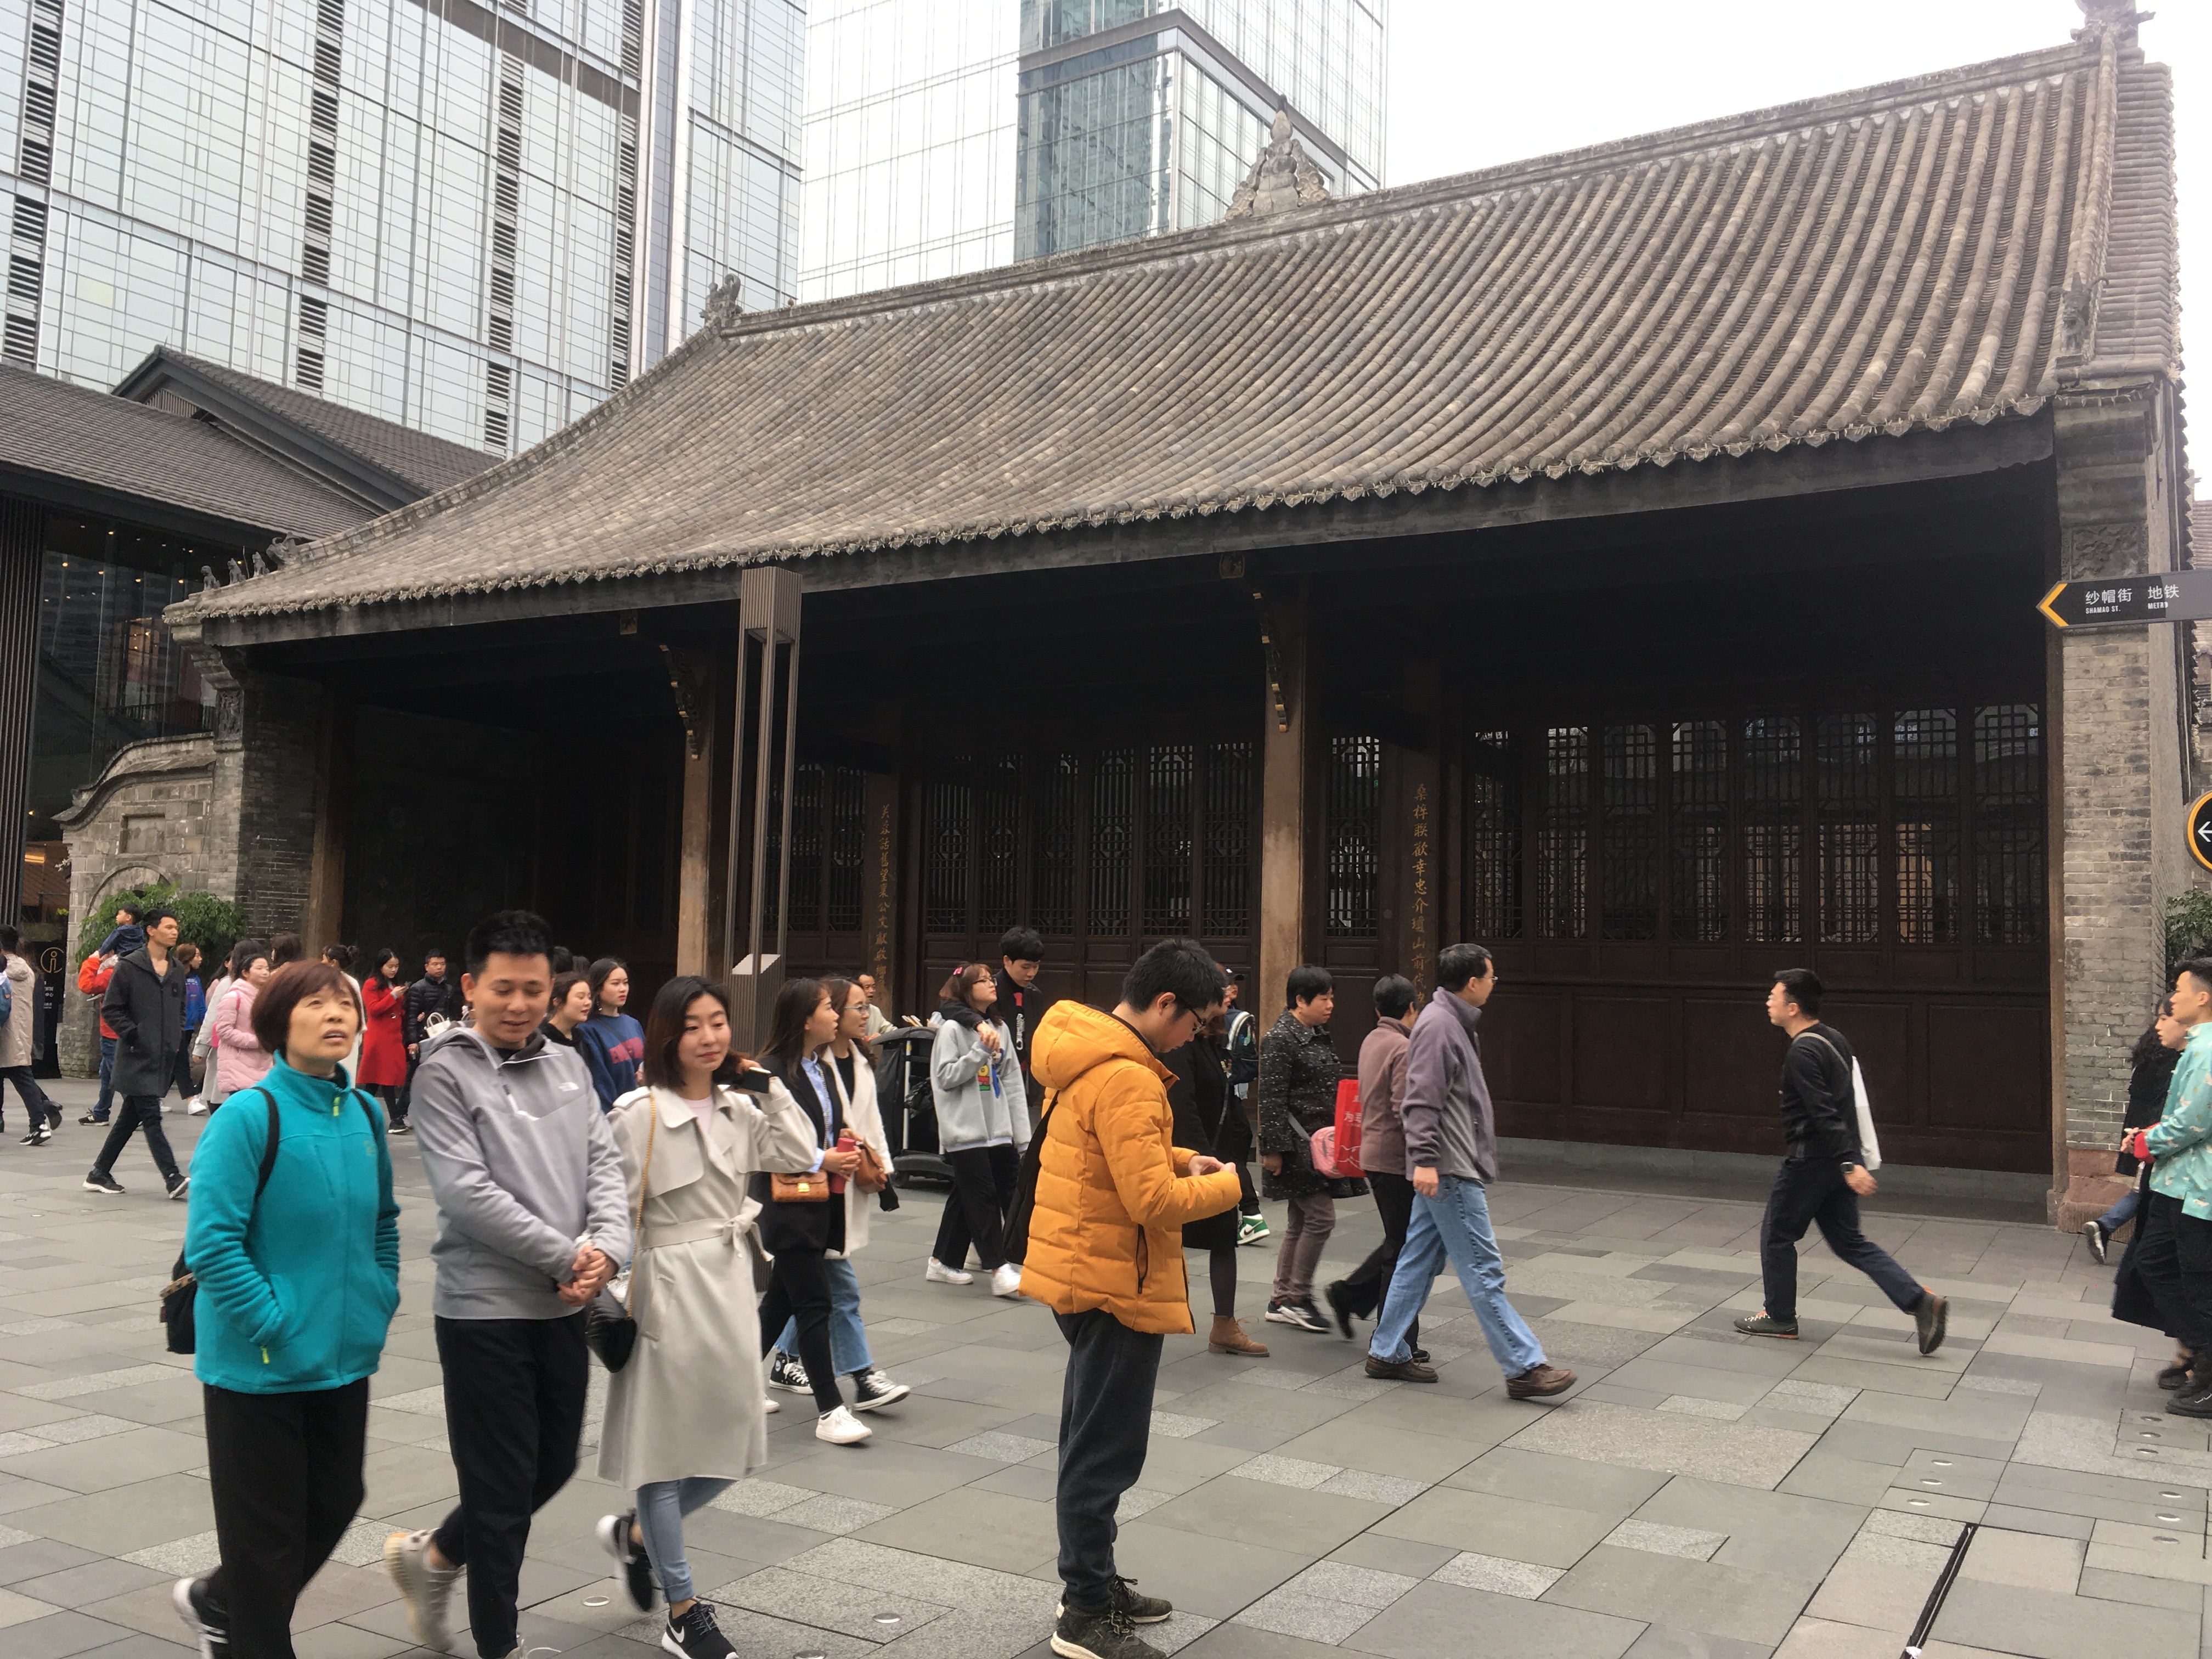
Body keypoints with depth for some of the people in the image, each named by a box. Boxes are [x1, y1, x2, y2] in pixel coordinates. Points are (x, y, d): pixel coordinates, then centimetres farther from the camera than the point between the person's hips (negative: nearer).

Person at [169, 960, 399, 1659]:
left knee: (335, 1502, 18)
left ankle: (217, 1602, 42)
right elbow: (211, 1240, -19)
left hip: (345, 1358, 7)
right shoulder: (249, 1117, -17)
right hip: (259, 1364, -7)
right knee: (268, 1528, 7)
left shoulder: (365, 1114, 3)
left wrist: (380, 1303, 5)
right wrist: (274, 1326, -18)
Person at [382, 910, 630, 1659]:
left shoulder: (568, 1065, 8)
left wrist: (607, 1245, -14)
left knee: (553, 1466, 17)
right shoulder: (444, 1072, -10)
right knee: (502, 1489, 4)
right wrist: (565, 1257, -16)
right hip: (485, 1310, -6)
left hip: (565, 1308, 6)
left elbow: (605, 1162, 5)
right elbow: (467, 1193, -17)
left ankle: (432, 1556, 40)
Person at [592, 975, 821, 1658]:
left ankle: (634, 1534, 37)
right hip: (667, 1287, -7)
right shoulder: (638, 1113, -14)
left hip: (730, 1283, 7)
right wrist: (618, 1299, -14)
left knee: (730, 1448, 12)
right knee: (664, 1444, 6)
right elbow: (617, 1212, -13)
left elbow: (799, 1156, 4)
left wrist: (769, 1086, 0)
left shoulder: (738, 1107, 6)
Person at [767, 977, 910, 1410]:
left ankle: (785, 1362, 28)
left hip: (849, 1186, 8)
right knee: (842, 1288, -6)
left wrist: (882, 1169, 11)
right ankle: (864, 1380, -2)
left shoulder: (861, 1064, 13)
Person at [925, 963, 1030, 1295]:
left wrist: (1022, 1131, 8)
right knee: (982, 1198, -6)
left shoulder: (999, 1029, 12)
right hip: (965, 1130, -6)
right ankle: (997, 1268, -5)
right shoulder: (952, 1029, -6)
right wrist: (981, 1050, -19)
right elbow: (945, 1077, -12)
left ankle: (943, 1262, 22)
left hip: (998, 1130, 6)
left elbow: (1012, 1082, 12)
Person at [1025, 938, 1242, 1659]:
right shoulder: (1125, 1079, -25)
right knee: (1104, 1452, 1)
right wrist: (1228, 1184, -11)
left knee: (1095, 1441, 20)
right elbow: (1155, 1201, -27)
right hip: (1114, 1282, -10)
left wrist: (1180, 1159, 7)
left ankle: (1093, 1582, 33)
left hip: (1084, 1272, 10)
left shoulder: (1088, 1054, 7)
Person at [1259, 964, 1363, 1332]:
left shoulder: (1320, 1036, 14)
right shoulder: (1280, 1040, -13)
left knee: (1301, 1220, 12)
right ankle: (1298, 1297, 3)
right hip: (1297, 1145, -9)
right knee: (1321, 1217, -9)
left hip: (1319, 1143, 9)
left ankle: (1282, 1301, 20)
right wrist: (1273, 1149, -19)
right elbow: (1272, 1099, -17)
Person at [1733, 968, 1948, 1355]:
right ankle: (1922, 1301, 2)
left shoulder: (1802, 1054, -19)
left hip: (1810, 1160, -9)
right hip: (1836, 1161, 9)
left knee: (1777, 1235, 8)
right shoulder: (1834, 1039, 11)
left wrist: (1849, 1163, -29)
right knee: (1850, 1242, 12)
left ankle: (1779, 1317, 19)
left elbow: (1824, 1113, -26)